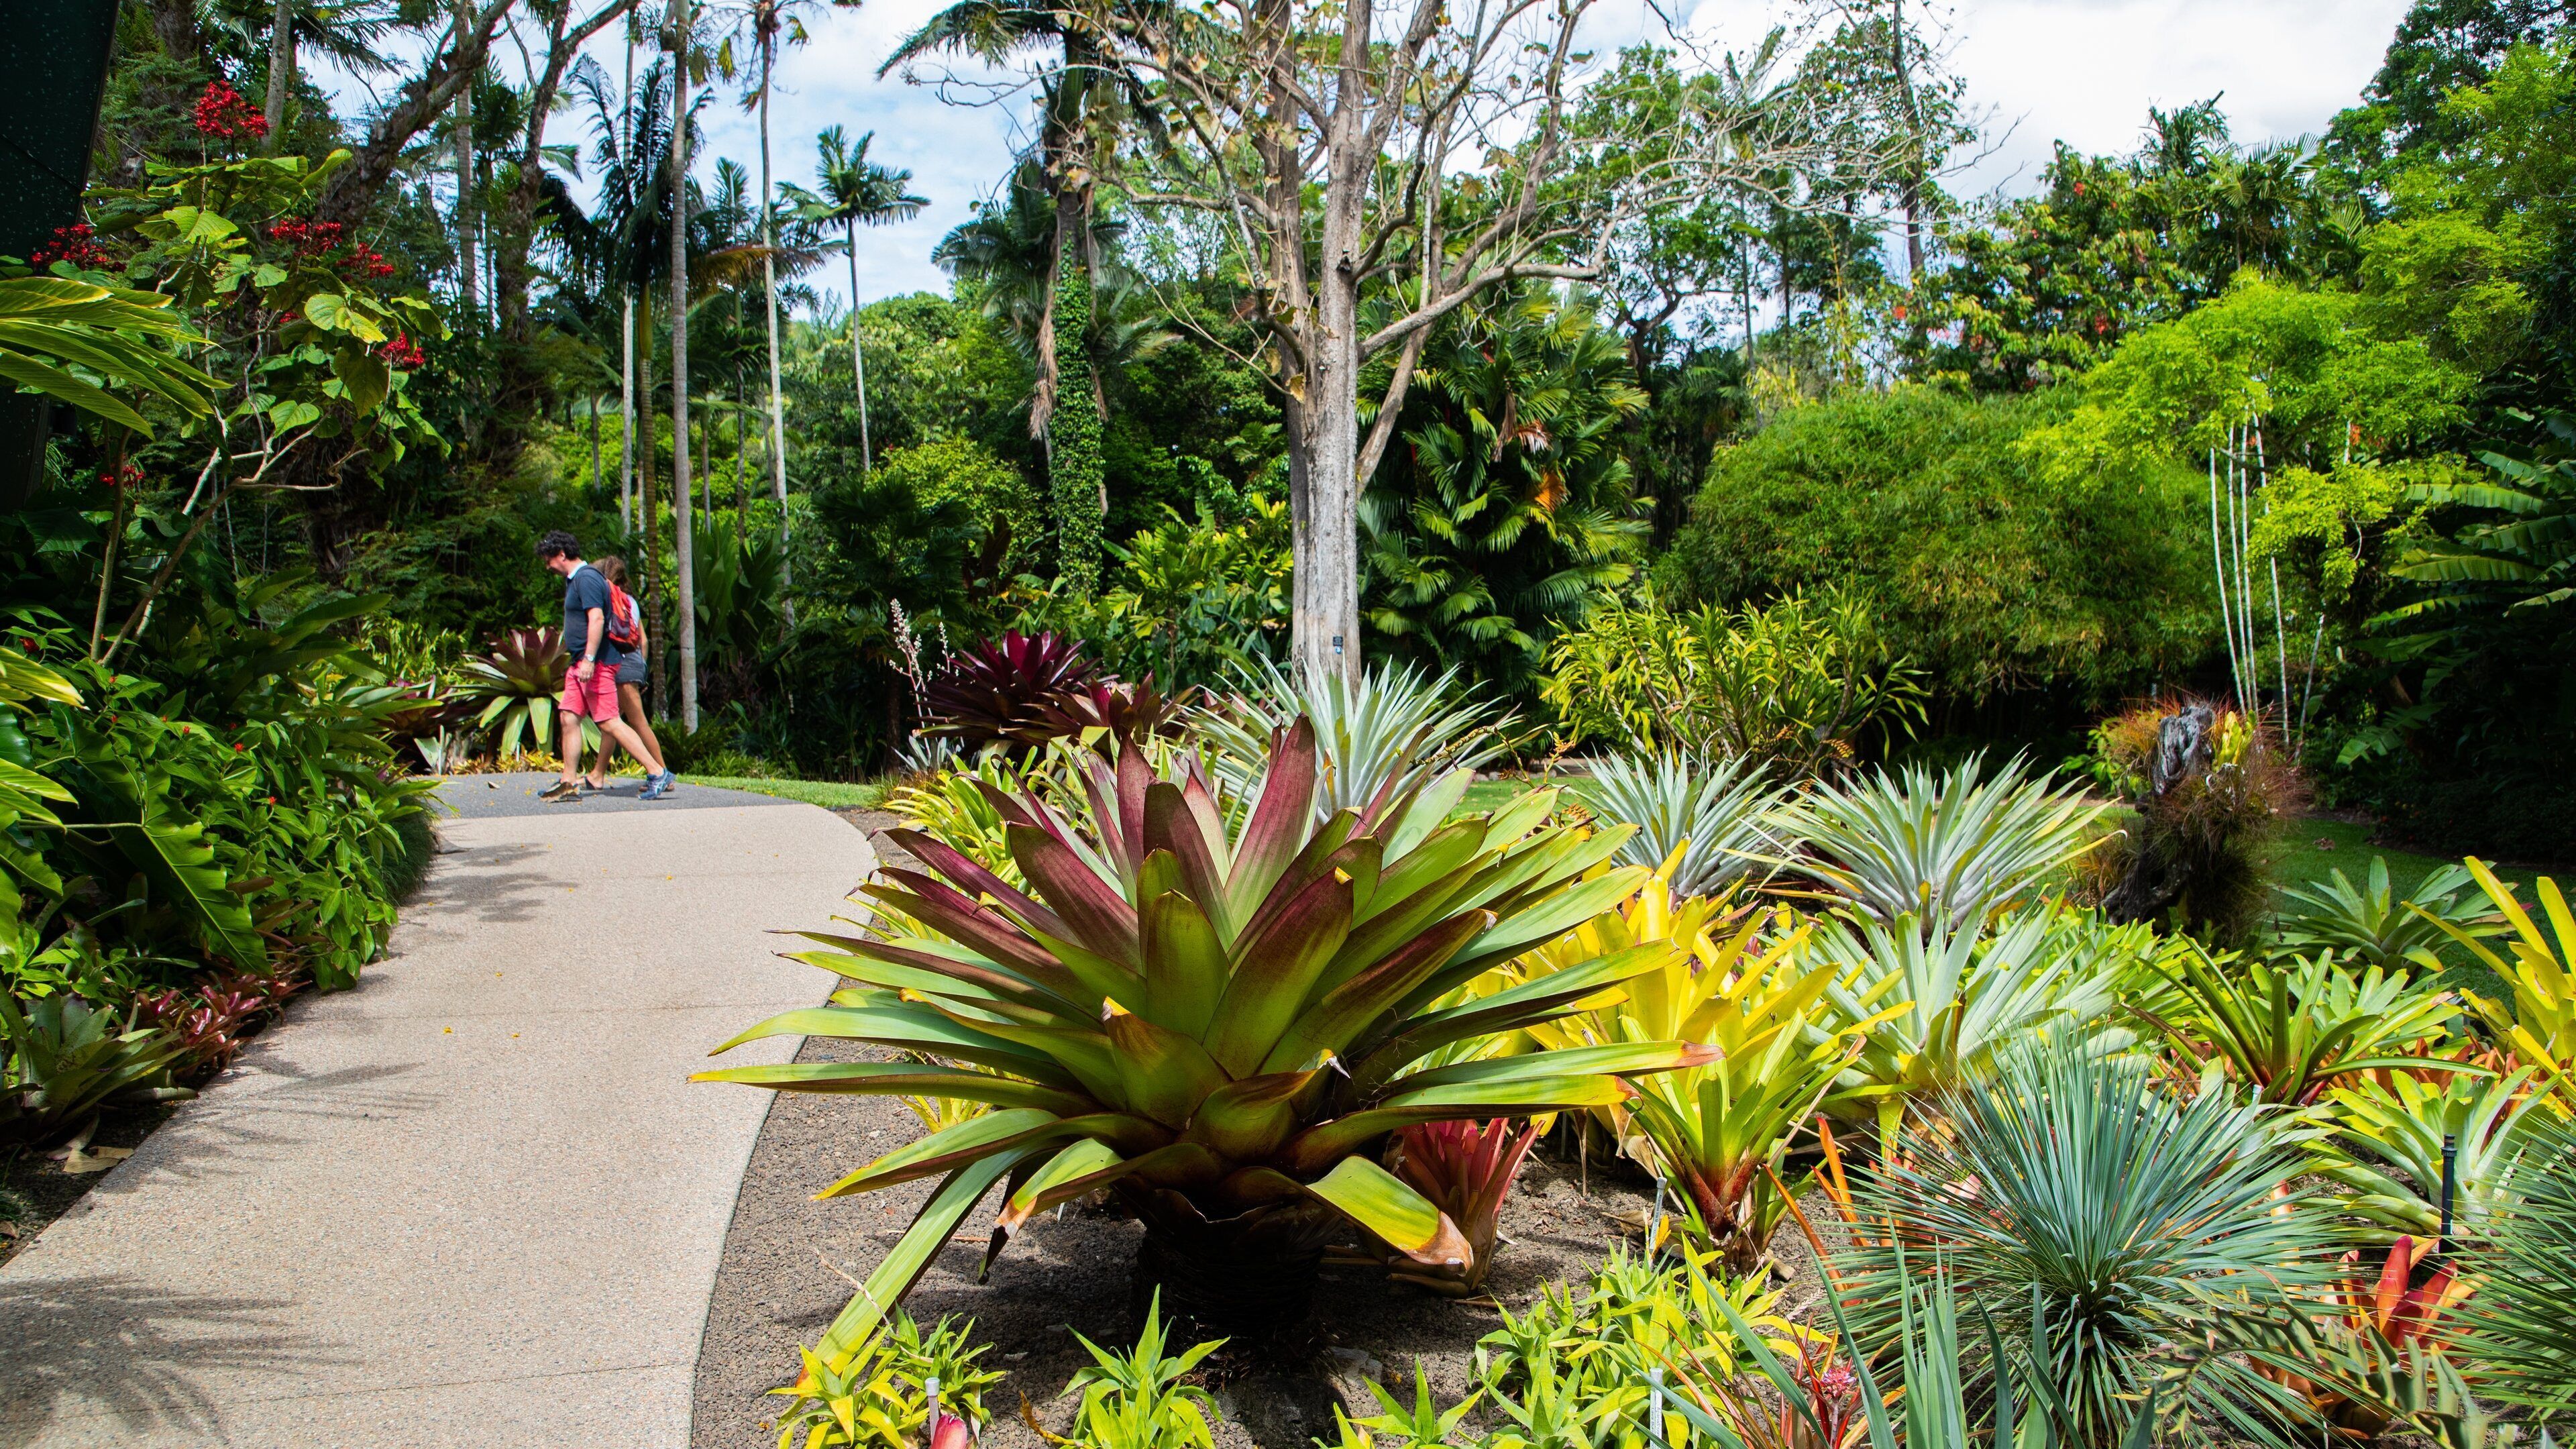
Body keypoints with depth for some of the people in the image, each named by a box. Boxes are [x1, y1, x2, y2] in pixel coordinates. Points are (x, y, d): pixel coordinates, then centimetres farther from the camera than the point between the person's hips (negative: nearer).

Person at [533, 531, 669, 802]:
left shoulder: (587, 578, -13)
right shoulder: (574, 580, 19)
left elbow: (597, 619, -22)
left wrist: (589, 659, -28)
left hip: (598, 663, -10)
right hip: (581, 664, 10)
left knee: (610, 723, -12)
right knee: (568, 718, 7)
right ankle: (569, 783, 9)